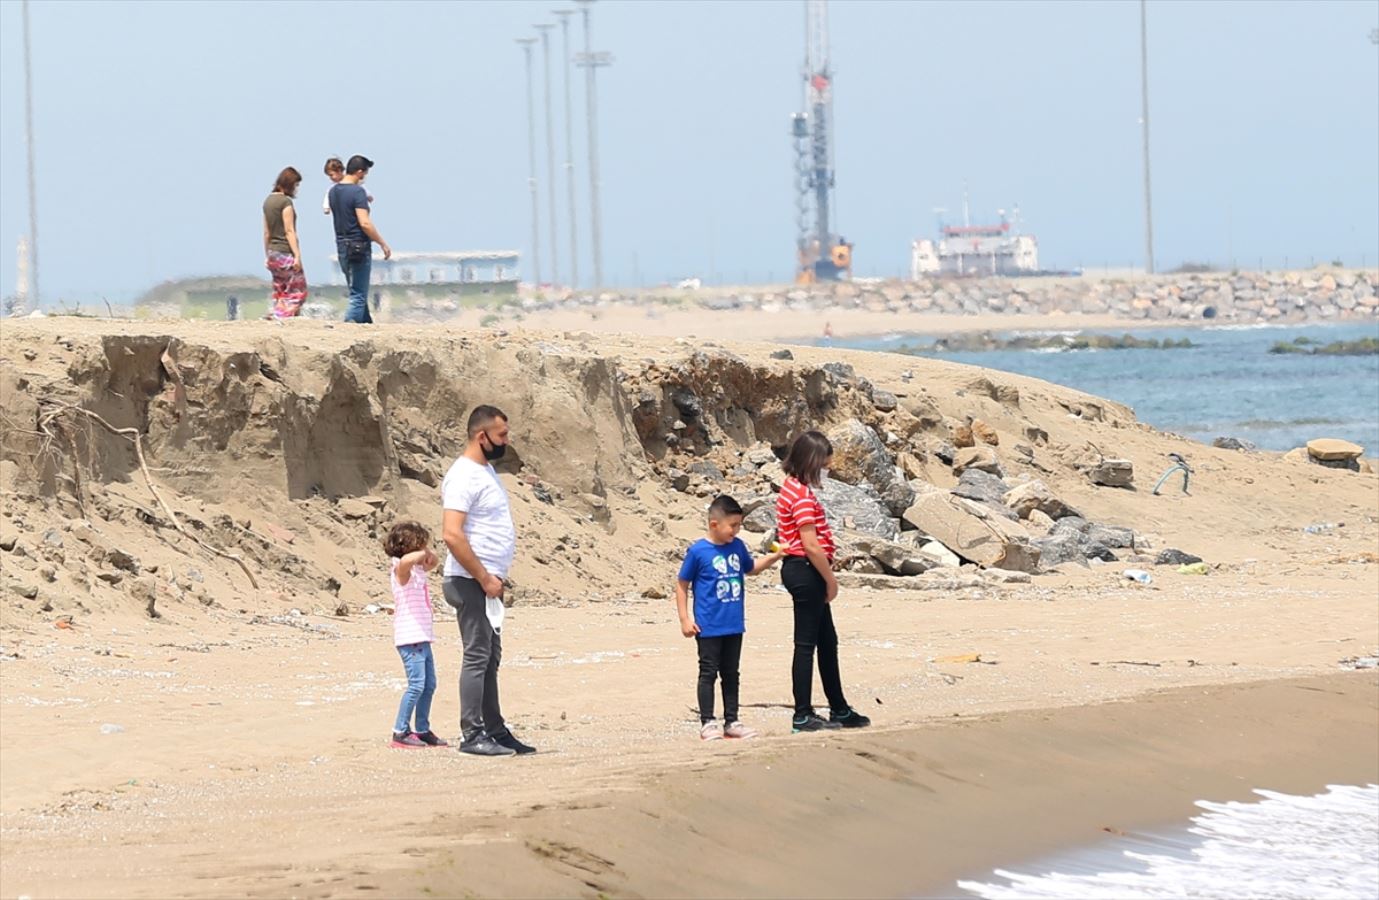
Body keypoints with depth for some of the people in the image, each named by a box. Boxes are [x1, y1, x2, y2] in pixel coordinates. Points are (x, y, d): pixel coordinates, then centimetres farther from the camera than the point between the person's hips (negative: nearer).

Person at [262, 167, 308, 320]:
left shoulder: (268, 201, 11)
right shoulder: (286, 202, -12)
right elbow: (289, 231, -15)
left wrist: (267, 256, 20)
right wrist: (297, 255, -14)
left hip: (272, 252, 8)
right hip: (286, 252, -8)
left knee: (280, 293, 12)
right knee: (298, 292, -3)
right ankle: (277, 316, -15)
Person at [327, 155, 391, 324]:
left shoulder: (333, 192, 9)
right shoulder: (357, 191, -16)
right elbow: (364, 223, -22)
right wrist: (383, 244, -13)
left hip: (341, 246, 8)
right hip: (358, 247, -8)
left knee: (358, 292, 18)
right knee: (358, 295, -4)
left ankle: (367, 323, 24)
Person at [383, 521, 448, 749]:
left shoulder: (417, 570, 17)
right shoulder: (402, 571, -11)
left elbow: (433, 562, 36)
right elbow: (405, 560, -36)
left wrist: (428, 555, 14)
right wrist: (423, 553, -18)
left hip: (422, 638, 10)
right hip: (410, 638, -10)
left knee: (429, 684, 12)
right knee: (417, 684, -13)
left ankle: (422, 730, 20)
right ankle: (400, 732, -10)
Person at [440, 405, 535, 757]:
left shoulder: (486, 470, 16)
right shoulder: (464, 477, -15)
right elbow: (452, 535, -24)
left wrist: (493, 578, 14)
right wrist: (484, 578, -20)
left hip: (488, 582, 10)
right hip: (472, 582, -10)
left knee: (490, 659, 12)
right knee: (477, 656, -8)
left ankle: (495, 731, 17)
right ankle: (473, 735, -6)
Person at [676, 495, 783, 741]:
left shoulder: (737, 546, 4)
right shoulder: (698, 551, -13)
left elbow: (750, 568, 24)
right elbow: (682, 585, -6)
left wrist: (774, 557, 8)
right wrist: (685, 619, -9)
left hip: (734, 626, 6)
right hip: (709, 627, -6)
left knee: (731, 674, 13)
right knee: (708, 673, 0)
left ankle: (731, 721, 20)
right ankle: (707, 723, 7)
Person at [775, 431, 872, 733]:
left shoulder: (792, 489, 14)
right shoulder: (803, 496, -18)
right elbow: (811, 546, -21)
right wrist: (831, 580, -11)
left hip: (799, 569, 11)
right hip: (806, 572, -11)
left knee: (827, 642, 18)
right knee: (806, 645, -4)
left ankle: (839, 710, 27)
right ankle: (803, 716, 0)